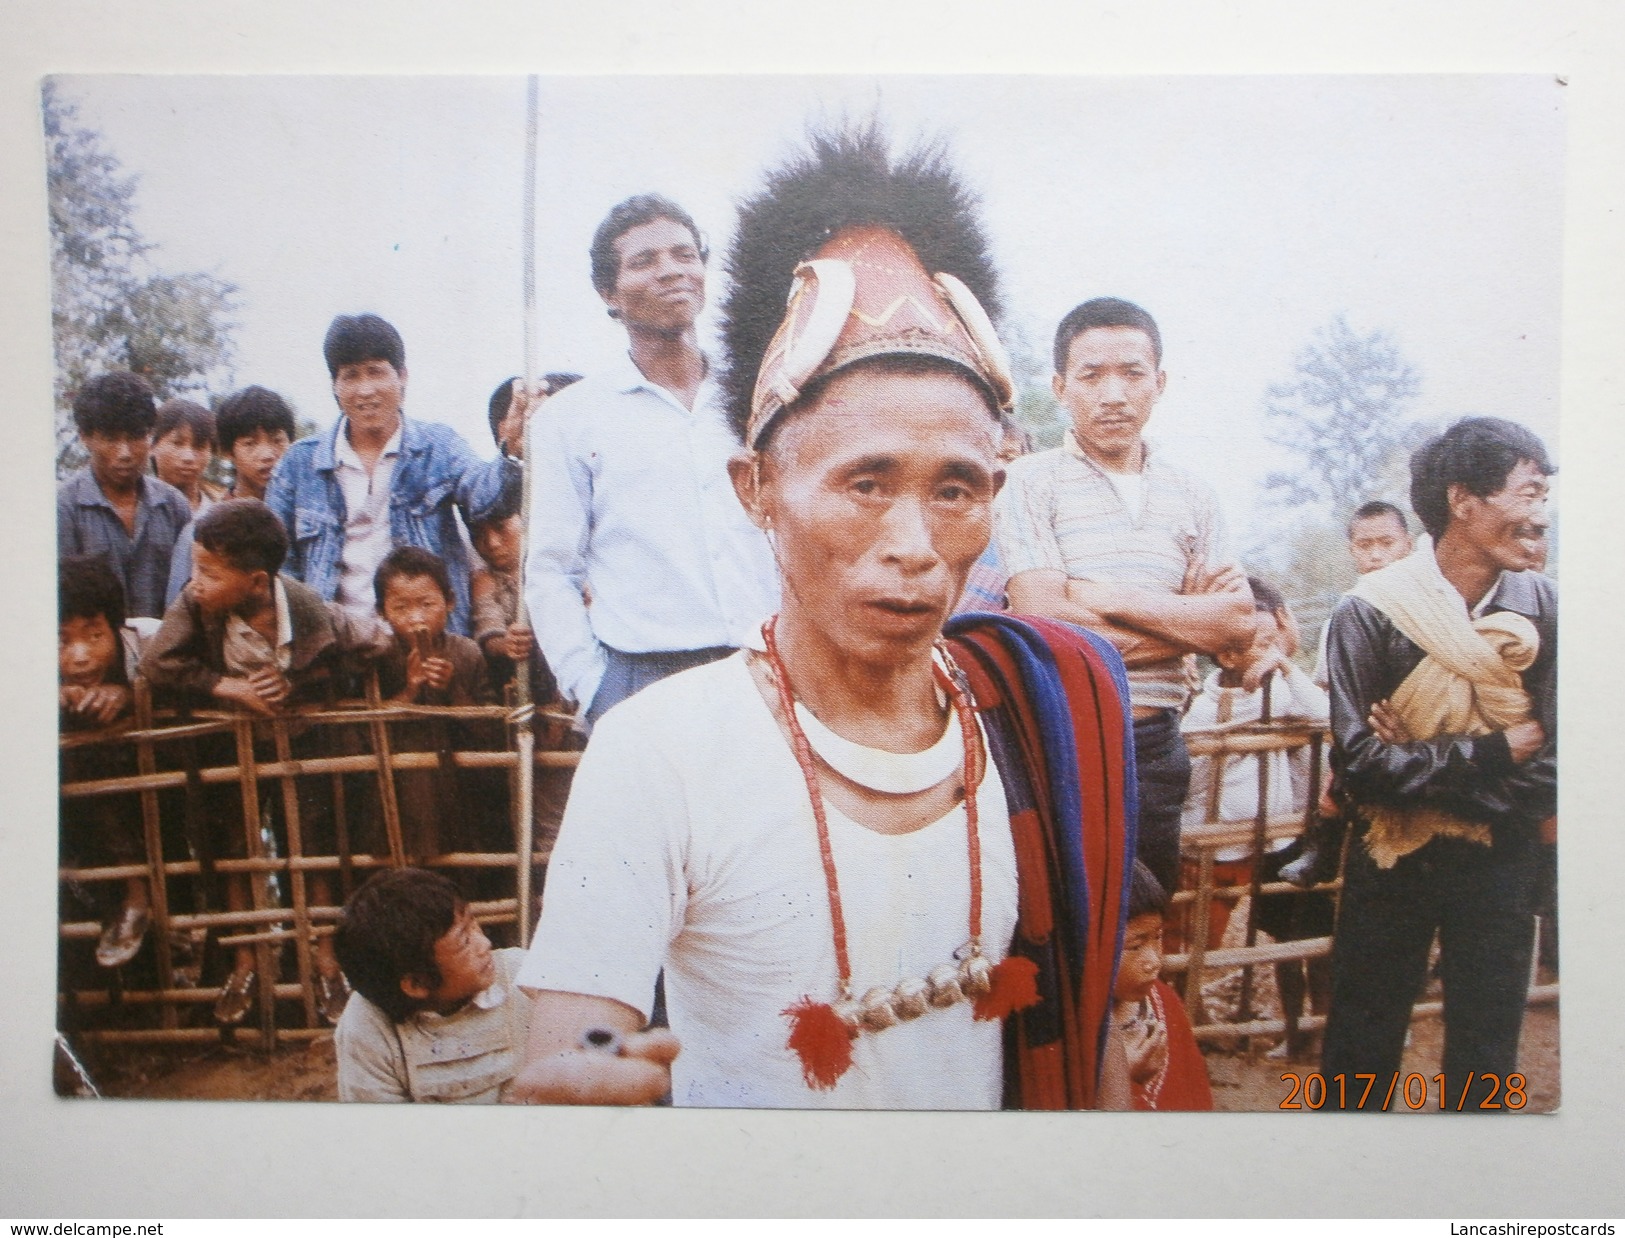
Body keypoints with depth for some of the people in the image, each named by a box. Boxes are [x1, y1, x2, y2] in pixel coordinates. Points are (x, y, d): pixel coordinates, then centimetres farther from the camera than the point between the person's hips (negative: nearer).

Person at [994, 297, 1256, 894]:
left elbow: (1239, 625, 0)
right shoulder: (1029, 483, -6)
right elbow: (1044, 623, -17)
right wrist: (1190, 621, -8)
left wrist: (1108, 598, -11)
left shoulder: (1191, 498, 9)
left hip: (1155, 745, 5)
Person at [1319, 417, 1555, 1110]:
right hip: (1394, 863, -2)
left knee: (1486, 1056, 15)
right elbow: (1360, 764, -19)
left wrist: (1424, 763, -18)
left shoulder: (1542, 608, -7)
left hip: (1501, 863, 2)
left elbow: (1552, 772, -10)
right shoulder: (1371, 611, -14)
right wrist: (1494, 753, -17)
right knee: (1362, 1051, 12)